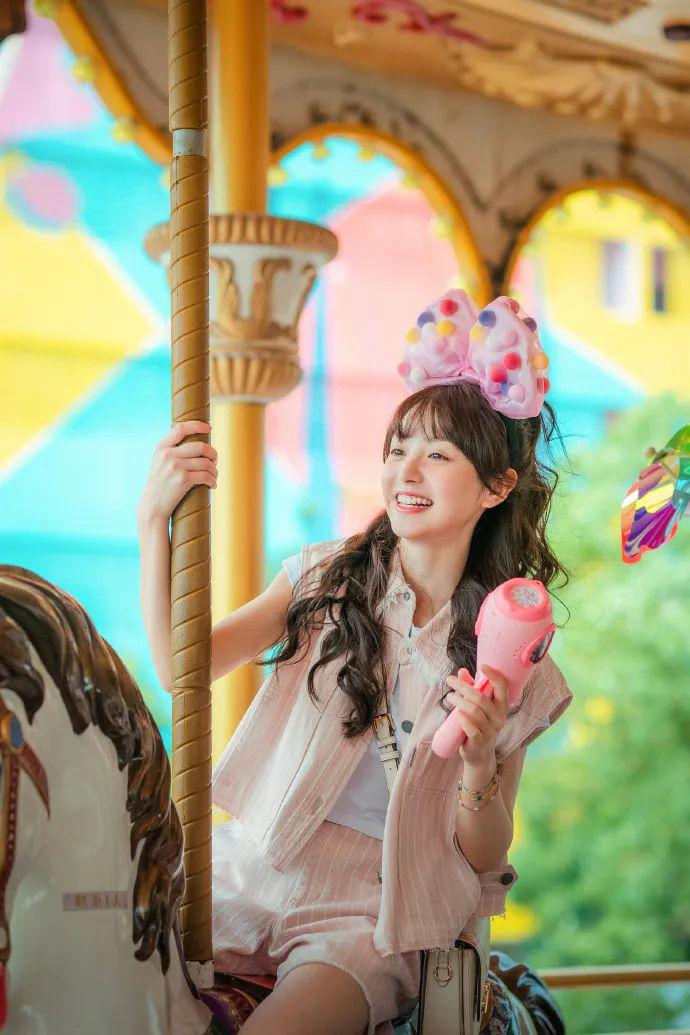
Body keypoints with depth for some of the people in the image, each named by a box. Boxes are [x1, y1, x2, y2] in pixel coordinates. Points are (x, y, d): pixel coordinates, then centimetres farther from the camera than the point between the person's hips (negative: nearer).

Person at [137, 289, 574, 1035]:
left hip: (369, 917, -2)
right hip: (252, 874, 2)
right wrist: (154, 522, -17)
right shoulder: (326, 579, 5)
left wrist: (479, 763, -17)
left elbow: (484, 859, 3)